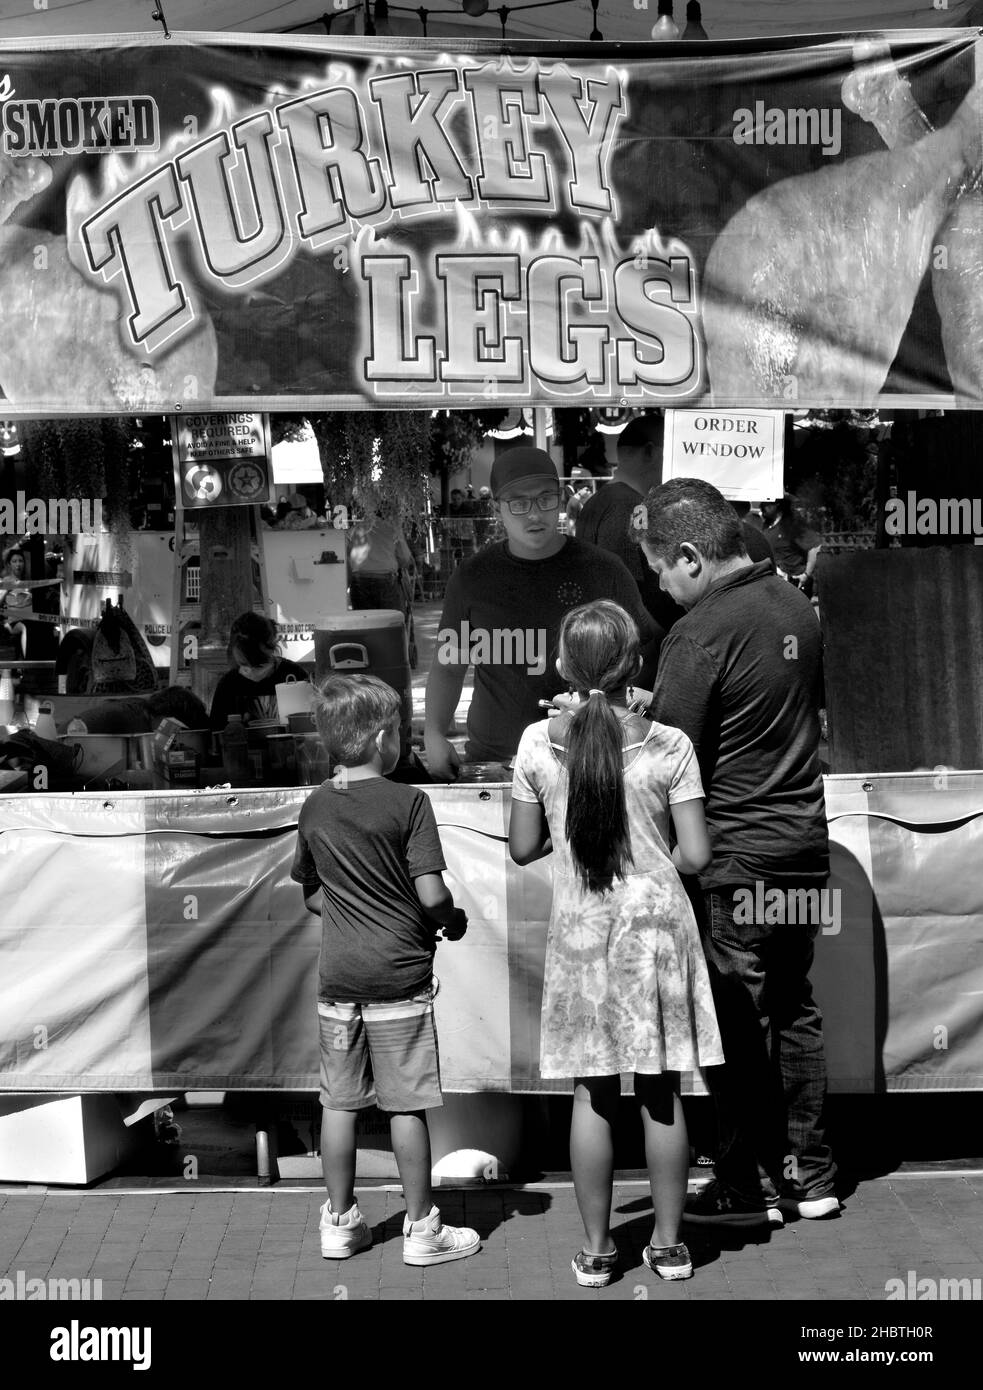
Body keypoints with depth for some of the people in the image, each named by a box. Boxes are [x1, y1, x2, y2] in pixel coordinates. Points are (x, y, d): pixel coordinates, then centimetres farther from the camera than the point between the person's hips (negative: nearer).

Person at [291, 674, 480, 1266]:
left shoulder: (316, 807, 4)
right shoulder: (408, 801, -12)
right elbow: (431, 893, -16)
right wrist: (454, 922, 3)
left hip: (337, 974, 5)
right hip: (400, 973, -4)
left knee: (340, 1102, 12)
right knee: (407, 1105, 4)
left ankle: (340, 1222, 22)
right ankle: (421, 1228, 14)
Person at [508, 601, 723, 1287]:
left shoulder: (538, 743, -6)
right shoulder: (669, 746, -9)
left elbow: (523, 848, 0)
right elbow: (697, 854, -8)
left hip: (580, 929, 1)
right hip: (657, 922, 0)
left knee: (592, 1093, 11)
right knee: (662, 1093, 11)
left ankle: (596, 1247, 20)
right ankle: (669, 1243, 22)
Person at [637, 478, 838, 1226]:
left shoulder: (700, 633, -18)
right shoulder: (797, 606, 5)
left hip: (736, 853, -8)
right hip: (805, 837, 8)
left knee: (737, 1021, 5)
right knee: (794, 1006, 17)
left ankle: (752, 1183, 16)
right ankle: (810, 1173, 26)